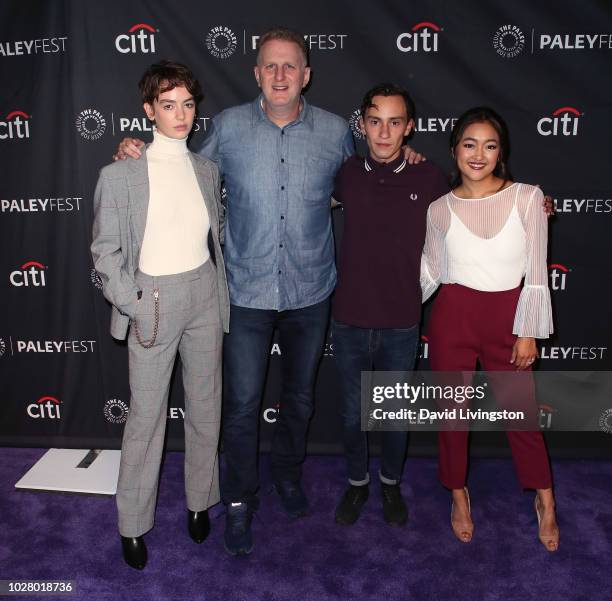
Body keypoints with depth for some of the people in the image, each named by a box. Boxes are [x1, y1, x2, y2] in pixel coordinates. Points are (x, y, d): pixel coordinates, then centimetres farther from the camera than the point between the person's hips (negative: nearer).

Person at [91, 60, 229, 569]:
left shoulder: (207, 169, 6)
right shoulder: (120, 174, -7)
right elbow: (106, 251, -5)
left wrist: (219, 290, 8)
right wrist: (134, 307, -12)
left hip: (205, 295, 4)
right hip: (152, 299, -4)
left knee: (205, 406, 13)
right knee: (146, 415, 3)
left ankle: (199, 502, 33)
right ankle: (134, 524, 22)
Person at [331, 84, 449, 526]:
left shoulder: (429, 178, -6)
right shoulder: (346, 174, -3)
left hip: (401, 323, -1)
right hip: (350, 319, 1)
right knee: (352, 413, 15)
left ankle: (391, 483, 41)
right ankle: (357, 482, 40)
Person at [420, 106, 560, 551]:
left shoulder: (526, 197, -4)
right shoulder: (440, 208, 0)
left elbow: (536, 273, -3)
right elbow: (431, 271, 8)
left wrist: (528, 331, -5)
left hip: (507, 317, -1)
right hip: (453, 317, 1)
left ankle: (545, 501, 33)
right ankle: (459, 494, 35)